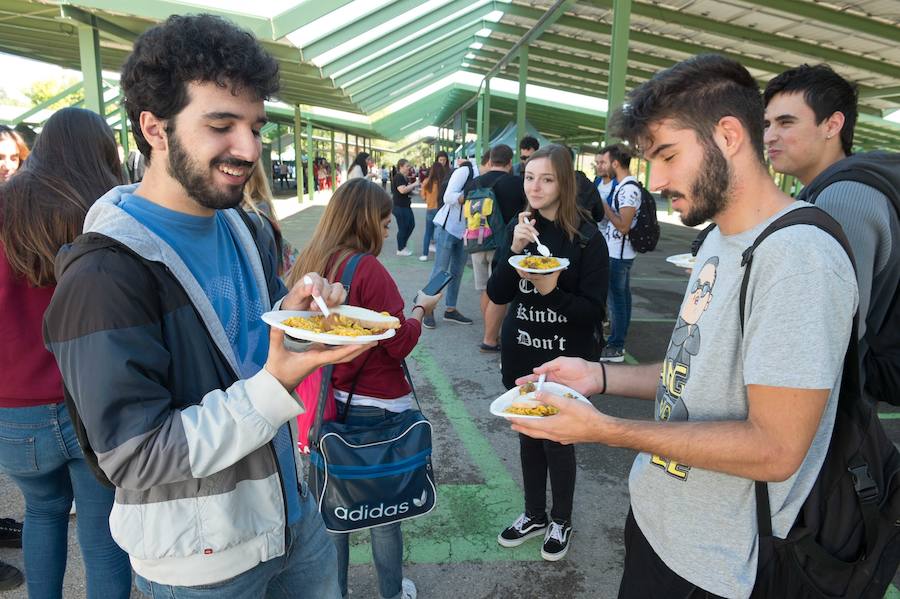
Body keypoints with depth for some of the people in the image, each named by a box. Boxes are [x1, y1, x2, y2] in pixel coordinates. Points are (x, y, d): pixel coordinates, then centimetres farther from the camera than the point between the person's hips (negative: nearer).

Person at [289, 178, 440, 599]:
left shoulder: (311, 264, -1)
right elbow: (401, 343, -16)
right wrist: (421, 308, 1)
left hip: (331, 402, 6)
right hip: (377, 407, -6)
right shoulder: (368, 269, -21)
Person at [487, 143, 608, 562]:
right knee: (528, 435, 17)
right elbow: (497, 295, -5)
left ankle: (561, 521, 34)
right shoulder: (520, 227, 0)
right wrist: (514, 251, -19)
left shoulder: (587, 238, -13)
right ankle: (534, 515, 38)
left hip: (565, 360, -4)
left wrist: (551, 291, -29)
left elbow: (593, 311, -13)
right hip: (521, 355, 4)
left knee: (557, 440, 8)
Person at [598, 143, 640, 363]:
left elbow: (623, 226, -25)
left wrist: (604, 206, -18)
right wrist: (604, 208, 10)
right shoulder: (625, 186, 11)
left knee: (617, 299, -2)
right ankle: (618, 341, 25)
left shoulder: (629, 189, -20)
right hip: (619, 252, 10)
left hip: (619, 254, -10)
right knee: (622, 297, 15)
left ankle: (616, 348, 7)